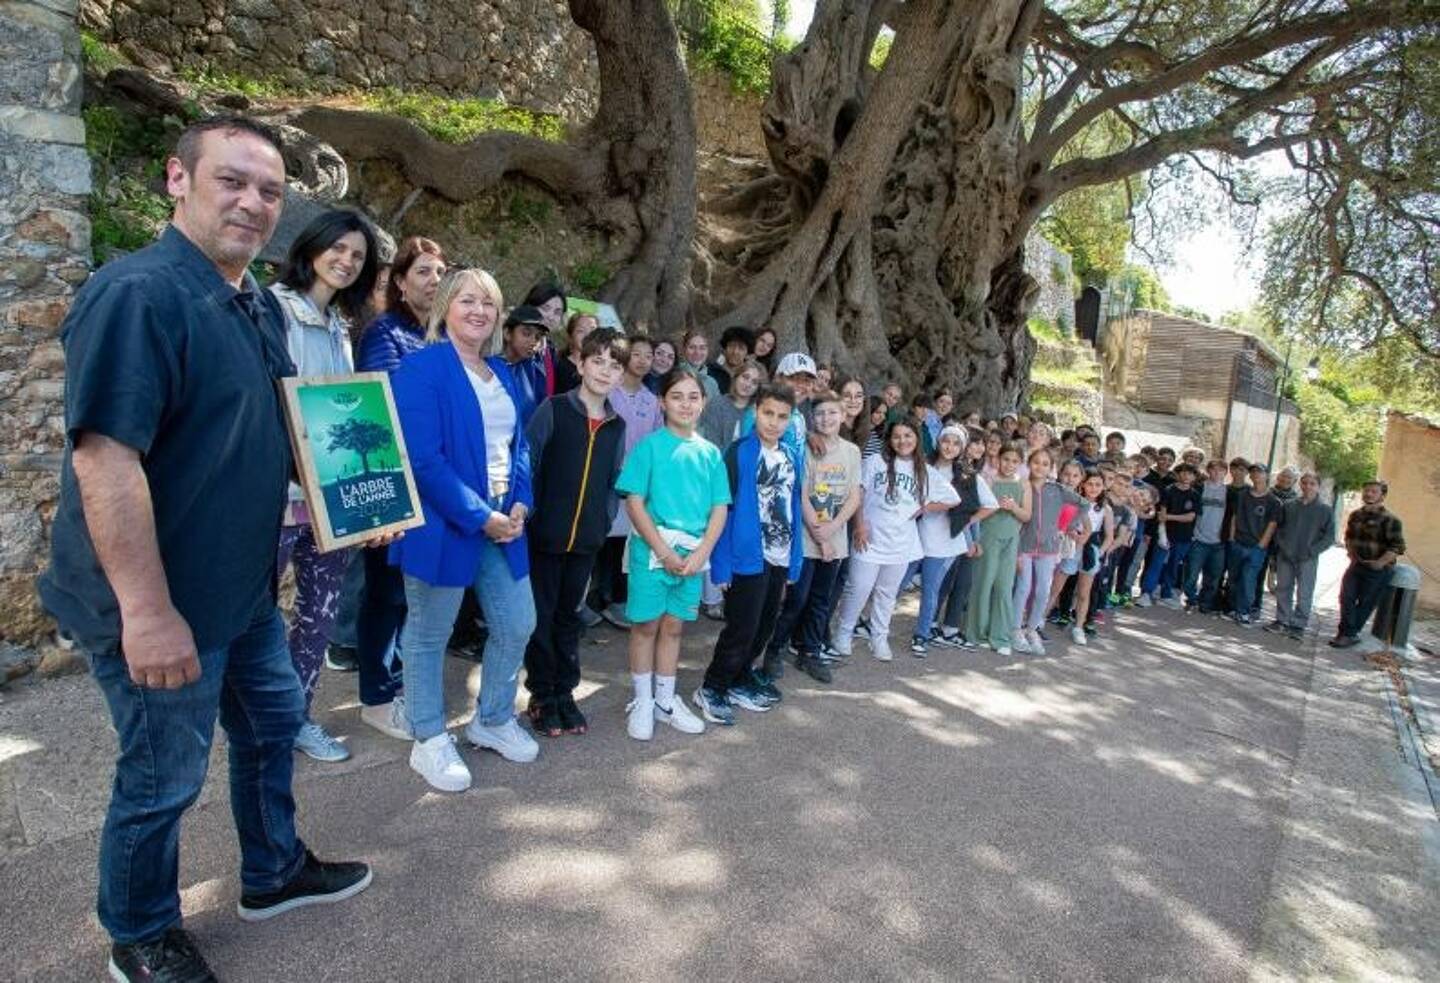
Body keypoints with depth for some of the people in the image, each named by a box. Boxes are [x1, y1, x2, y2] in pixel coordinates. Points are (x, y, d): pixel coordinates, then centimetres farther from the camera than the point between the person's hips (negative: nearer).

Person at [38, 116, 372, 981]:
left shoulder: (261, 305, 7)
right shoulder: (137, 293, -22)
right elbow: (103, 458, -28)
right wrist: (148, 611, -29)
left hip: (244, 586, 9)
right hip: (162, 604, -9)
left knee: (274, 722, 23)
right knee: (163, 778, 10)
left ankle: (274, 872, 45)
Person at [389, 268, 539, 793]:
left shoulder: (502, 373, 12)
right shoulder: (422, 368, -12)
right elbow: (424, 458, -20)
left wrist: (519, 504, -4)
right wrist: (479, 516, -20)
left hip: (501, 522, 8)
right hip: (444, 524, -7)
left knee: (517, 624, 13)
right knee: (429, 635, 9)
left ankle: (492, 720, 35)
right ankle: (430, 742, 26)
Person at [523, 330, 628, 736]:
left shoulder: (616, 425, 7)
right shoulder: (553, 409, -7)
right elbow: (526, 463, -8)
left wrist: (605, 520, 2)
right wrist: (531, 514, -12)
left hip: (587, 539, 4)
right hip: (545, 534, -4)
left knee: (569, 616, 15)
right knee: (542, 616, 7)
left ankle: (565, 693, 27)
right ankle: (541, 696, 21)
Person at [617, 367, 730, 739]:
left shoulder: (710, 453, 6)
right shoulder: (649, 446, -5)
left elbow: (719, 509, 5)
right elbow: (635, 503, -9)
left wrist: (700, 554, -7)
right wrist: (665, 552, -14)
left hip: (694, 553, 4)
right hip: (652, 549, -3)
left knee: (673, 625, 14)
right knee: (646, 624, 5)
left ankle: (665, 700, 27)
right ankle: (642, 703, 20)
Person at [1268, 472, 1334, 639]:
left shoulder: (1326, 511, 1)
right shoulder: (1288, 505, 7)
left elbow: (1329, 537, -1)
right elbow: (1278, 528, 11)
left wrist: (1311, 551, -11)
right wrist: (1281, 546, -3)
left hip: (1308, 559, -2)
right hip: (1285, 556, 3)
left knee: (1304, 593, -1)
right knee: (1283, 589, 10)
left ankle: (1298, 625, 6)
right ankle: (1281, 620, 20)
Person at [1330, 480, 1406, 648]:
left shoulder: (1390, 519, -13)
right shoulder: (1356, 515, 7)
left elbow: (1398, 547, -17)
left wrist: (1379, 563, -18)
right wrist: (1351, 553, 10)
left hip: (1378, 569, -6)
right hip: (1356, 565, 6)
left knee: (1365, 603, 3)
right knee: (1346, 598, 2)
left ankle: (1349, 634, 10)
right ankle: (1347, 632, 11)